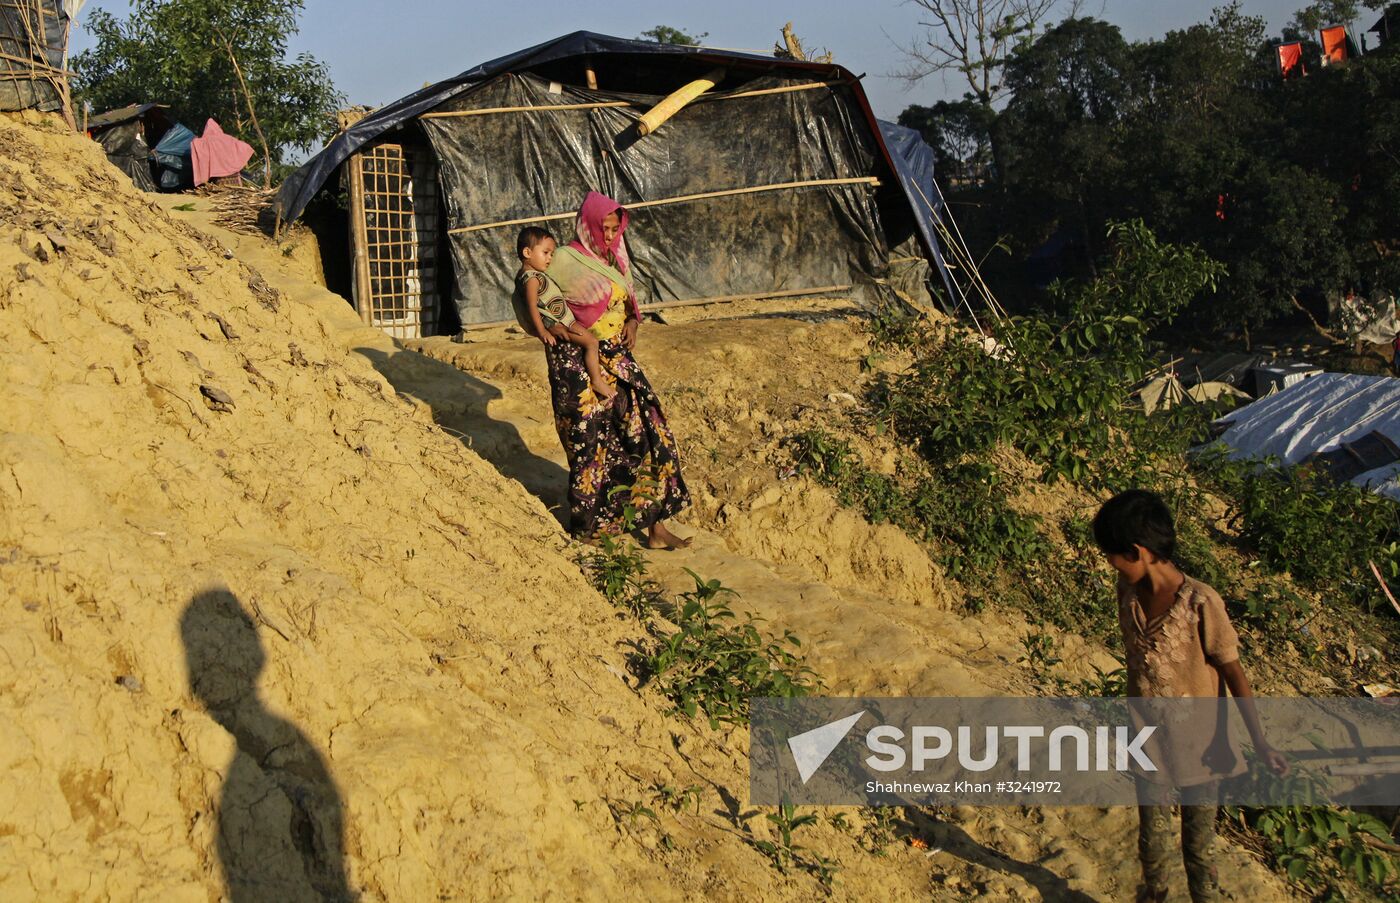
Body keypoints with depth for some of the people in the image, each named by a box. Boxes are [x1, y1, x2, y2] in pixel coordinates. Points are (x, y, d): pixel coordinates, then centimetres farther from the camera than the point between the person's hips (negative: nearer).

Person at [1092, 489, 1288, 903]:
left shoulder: (1200, 603, -24)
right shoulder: (1128, 591, -7)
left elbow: (1233, 672, -15)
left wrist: (1259, 741, -17)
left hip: (1197, 743, -4)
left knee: (1199, 847, 9)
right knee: (1152, 841, 18)